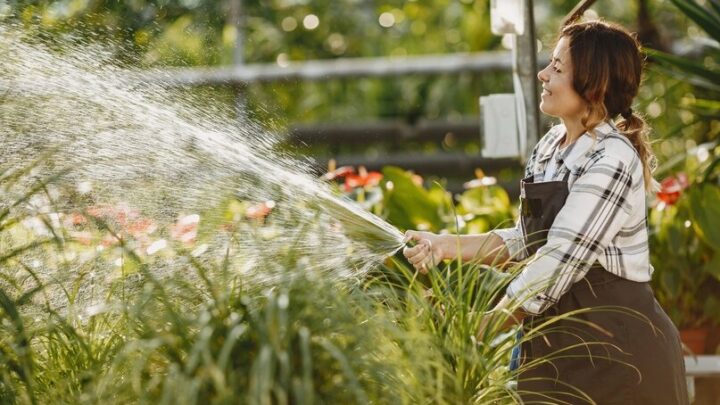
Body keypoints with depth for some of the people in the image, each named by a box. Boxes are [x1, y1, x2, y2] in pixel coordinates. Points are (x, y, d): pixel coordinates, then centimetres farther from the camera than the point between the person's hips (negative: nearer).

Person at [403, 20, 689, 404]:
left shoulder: (612, 161, -18)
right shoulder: (551, 145, 7)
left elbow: (556, 265, -22)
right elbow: (525, 241, 14)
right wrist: (447, 246, 1)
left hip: (616, 353, -7)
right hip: (555, 344, 7)